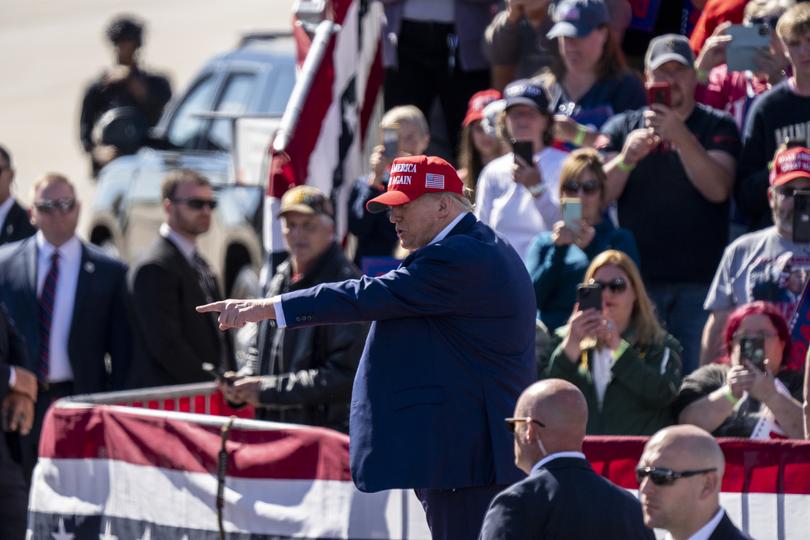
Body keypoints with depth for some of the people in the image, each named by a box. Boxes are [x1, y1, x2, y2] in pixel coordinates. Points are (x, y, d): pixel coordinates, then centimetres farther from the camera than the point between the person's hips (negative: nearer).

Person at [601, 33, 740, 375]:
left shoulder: (717, 127, 7)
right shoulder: (622, 128, 11)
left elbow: (718, 189, -10)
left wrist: (681, 138, -23)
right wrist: (626, 159, -21)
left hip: (700, 282, -1)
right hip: (637, 280, 1)